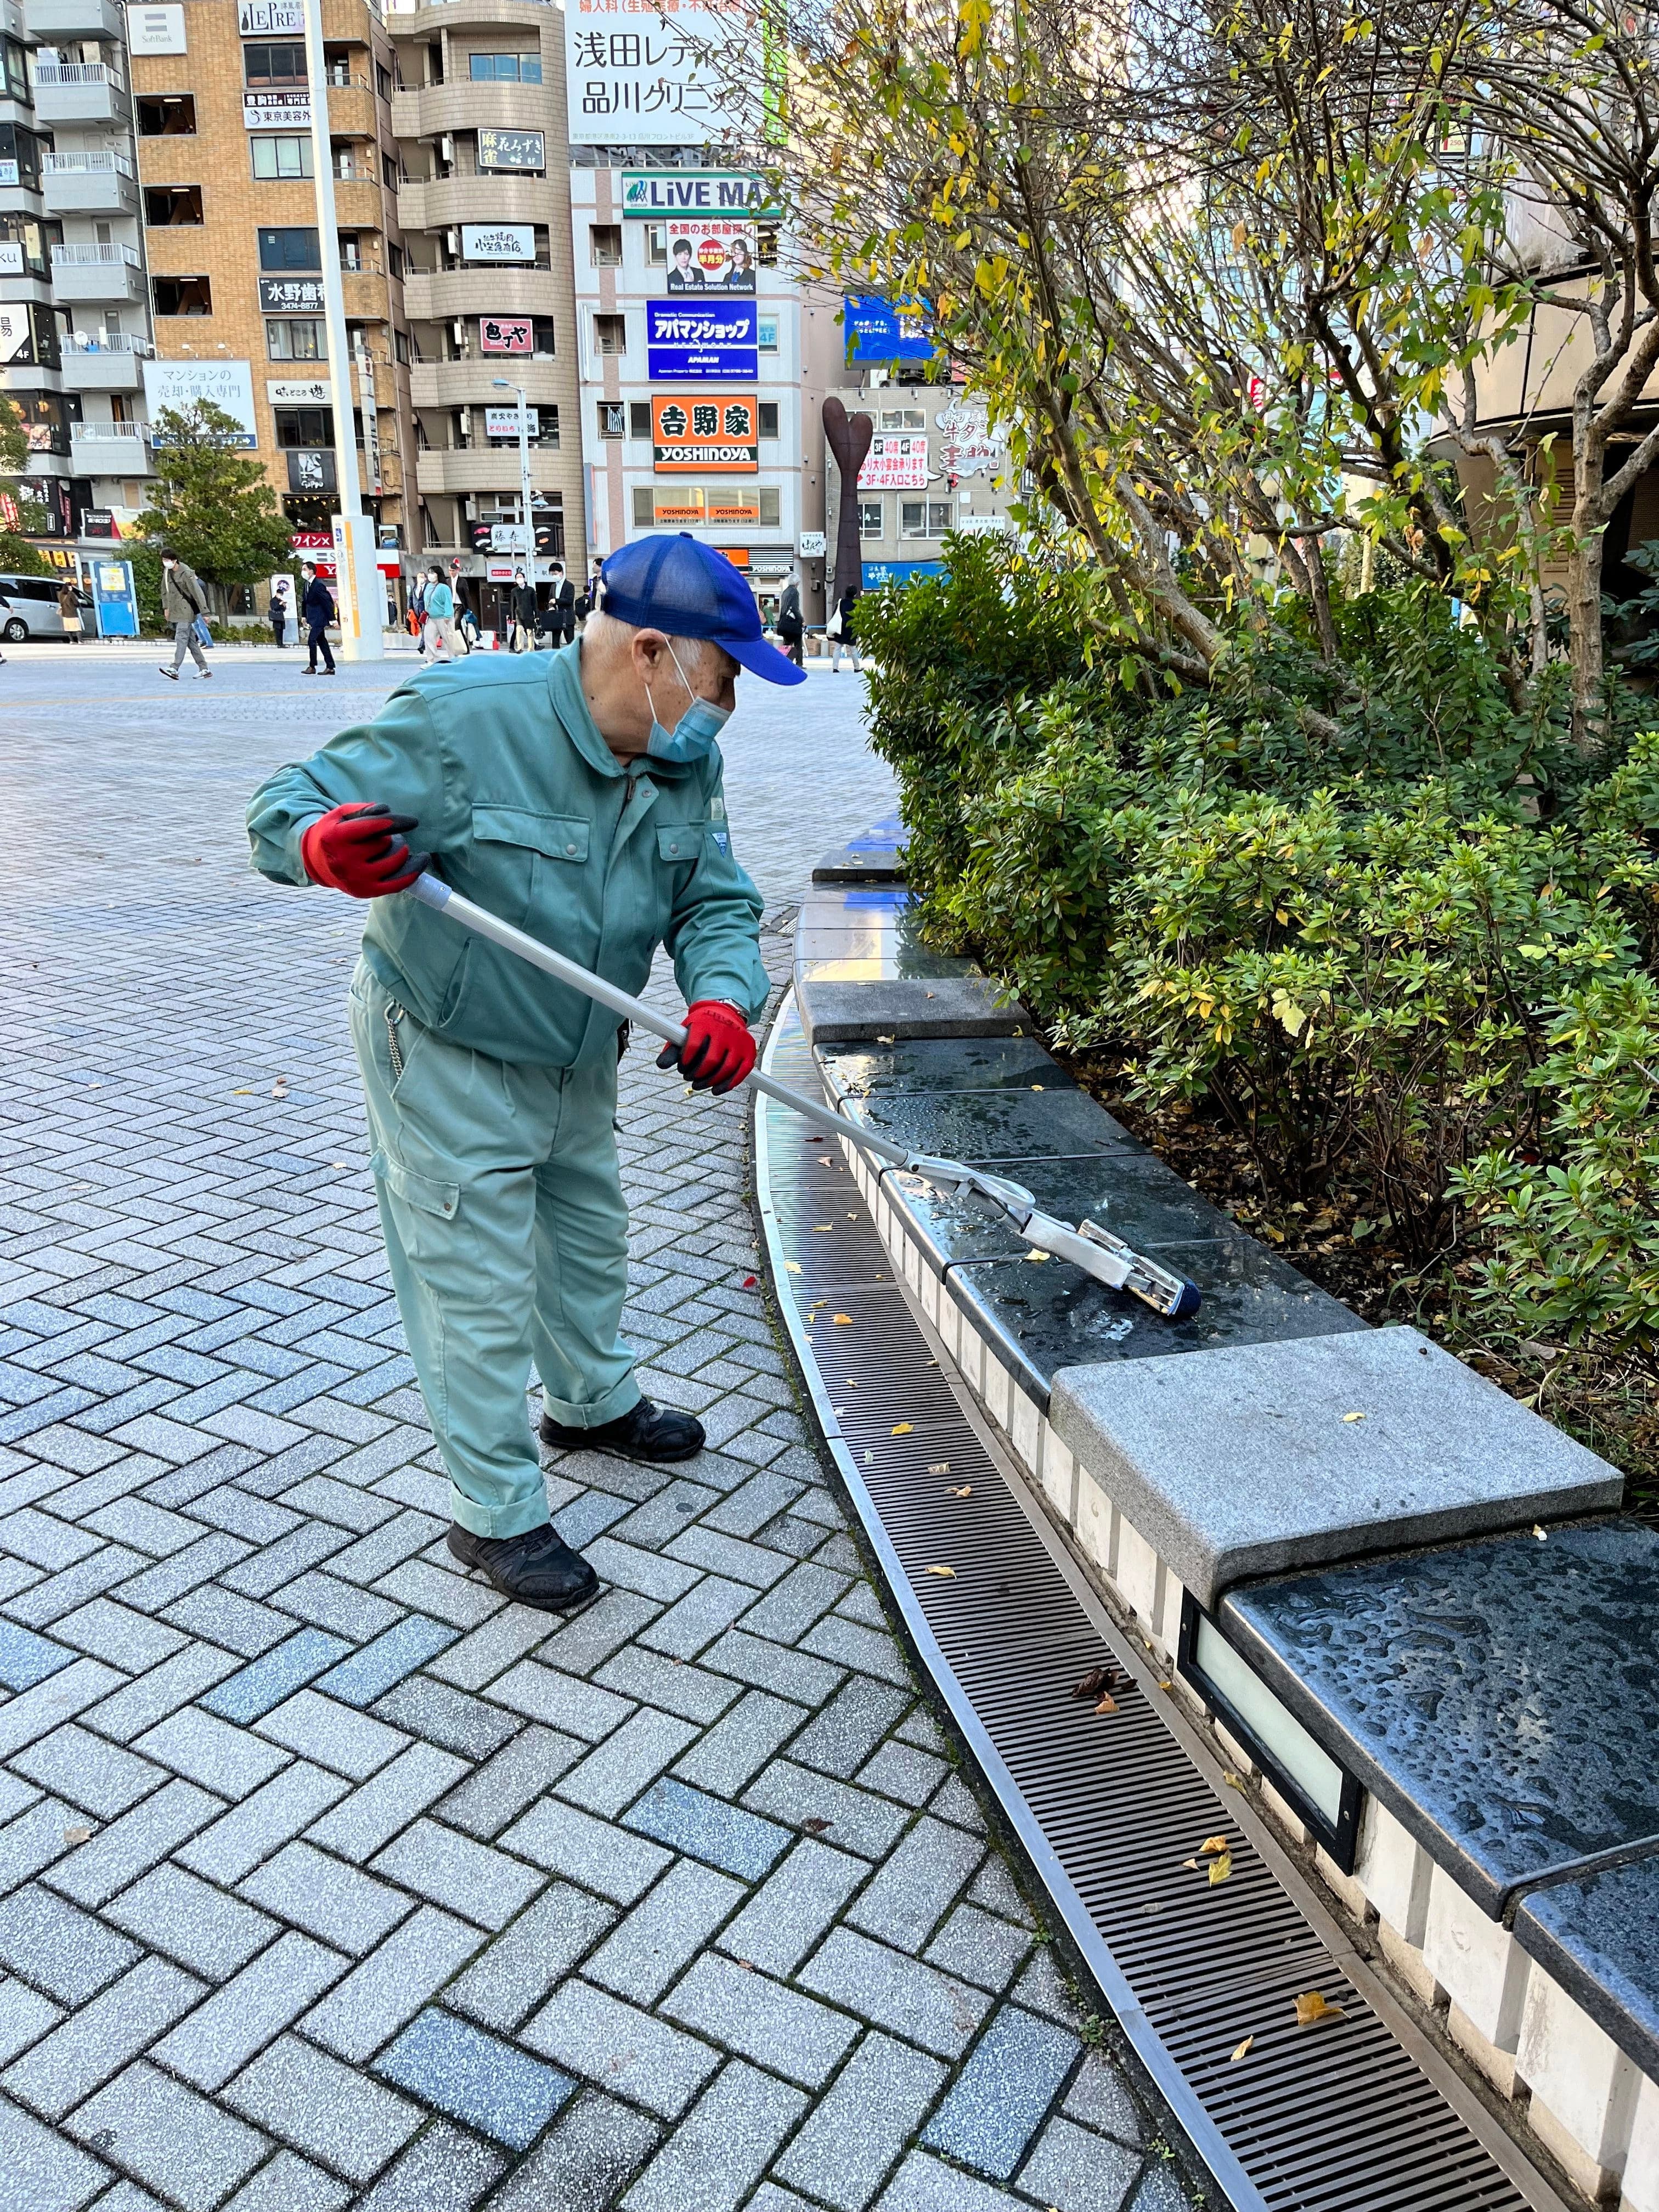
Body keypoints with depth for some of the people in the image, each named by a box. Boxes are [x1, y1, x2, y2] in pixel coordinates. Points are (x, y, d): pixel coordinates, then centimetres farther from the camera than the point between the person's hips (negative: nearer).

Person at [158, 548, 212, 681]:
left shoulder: (186, 573, -13)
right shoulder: (166, 571, 9)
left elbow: (198, 592, -15)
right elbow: (164, 590, 22)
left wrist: (204, 612, -17)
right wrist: (166, 608, 19)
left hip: (186, 611, -8)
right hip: (174, 611, 8)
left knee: (181, 638, -16)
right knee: (191, 640, 8)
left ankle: (175, 669, -25)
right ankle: (205, 669, 12)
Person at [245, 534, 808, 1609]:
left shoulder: (688, 760, -8)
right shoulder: (461, 717, -27)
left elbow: (716, 903, -5)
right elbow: (287, 805, -23)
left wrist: (723, 999, -27)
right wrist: (326, 848, -48)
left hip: (578, 1054, 7)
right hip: (445, 1052, -7)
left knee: (589, 1234, 25)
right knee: (480, 1285, 0)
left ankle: (596, 1402, 52)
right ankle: (497, 1514, 18)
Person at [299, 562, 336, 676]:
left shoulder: (319, 585, -18)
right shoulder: (307, 584, 9)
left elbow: (328, 602, -18)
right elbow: (305, 601, 18)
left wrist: (333, 619, -18)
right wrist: (304, 616, 14)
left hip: (319, 618, -9)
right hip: (313, 618, 9)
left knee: (312, 640, -13)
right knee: (322, 642, 10)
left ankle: (312, 667, -7)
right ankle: (330, 668, 13)